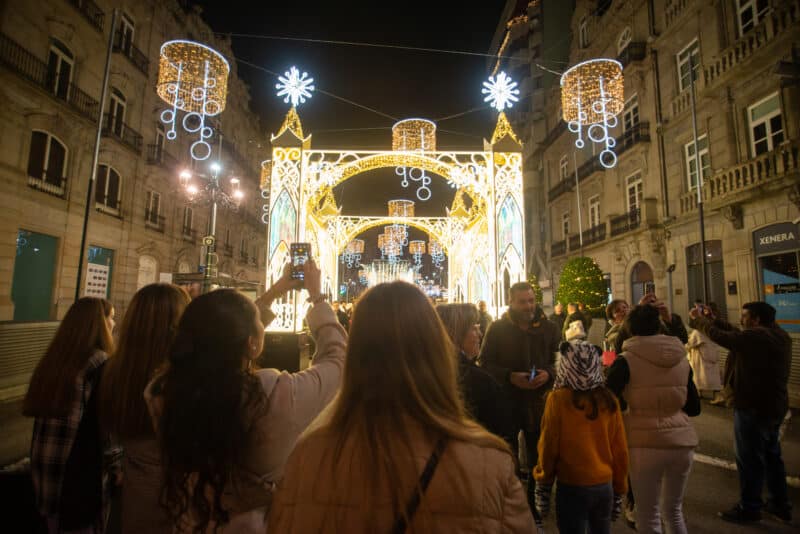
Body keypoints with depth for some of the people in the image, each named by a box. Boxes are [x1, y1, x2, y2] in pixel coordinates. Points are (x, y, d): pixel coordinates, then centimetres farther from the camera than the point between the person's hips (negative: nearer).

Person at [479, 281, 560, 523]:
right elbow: (485, 363, -7)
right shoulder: (497, 329, -6)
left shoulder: (549, 328, 1)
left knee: (538, 457, 18)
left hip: (539, 403, 2)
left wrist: (548, 373, -16)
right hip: (506, 402, -2)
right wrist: (510, 377, -22)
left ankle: (536, 503, 39)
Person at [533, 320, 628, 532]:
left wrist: (542, 487, 3)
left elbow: (548, 447, -10)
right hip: (605, 486, 4)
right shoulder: (609, 400, -6)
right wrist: (619, 491, 14)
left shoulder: (558, 399, -15)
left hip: (572, 487, -3)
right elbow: (620, 450, 0)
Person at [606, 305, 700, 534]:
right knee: (674, 510, 25)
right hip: (682, 441, 5)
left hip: (646, 443, -4)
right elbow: (694, 408, 12)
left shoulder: (626, 361, -10)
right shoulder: (682, 359, 5)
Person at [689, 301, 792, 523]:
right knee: (772, 455, 22)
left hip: (753, 408, -9)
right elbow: (737, 334, 9)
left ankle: (749, 508, 16)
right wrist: (711, 320, 7)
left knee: (750, 459, 3)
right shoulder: (780, 336, 5)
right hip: (774, 406, 10)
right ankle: (780, 505, 34)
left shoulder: (756, 337, -24)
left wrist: (699, 320, 0)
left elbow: (720, 337, -16)